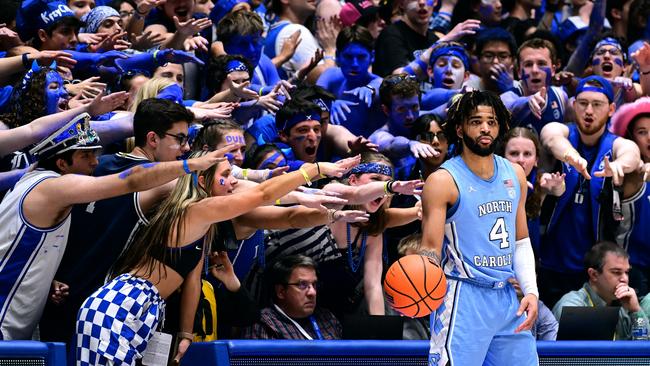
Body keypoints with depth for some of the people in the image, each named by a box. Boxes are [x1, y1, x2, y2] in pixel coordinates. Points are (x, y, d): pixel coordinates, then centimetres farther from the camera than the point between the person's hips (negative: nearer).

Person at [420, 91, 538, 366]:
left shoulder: (514, 175, 10)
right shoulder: (443, 181, -9)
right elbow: (431, 250, -12)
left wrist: (530, 291, 7)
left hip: (508, 299, 7)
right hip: (464, 299, -6)